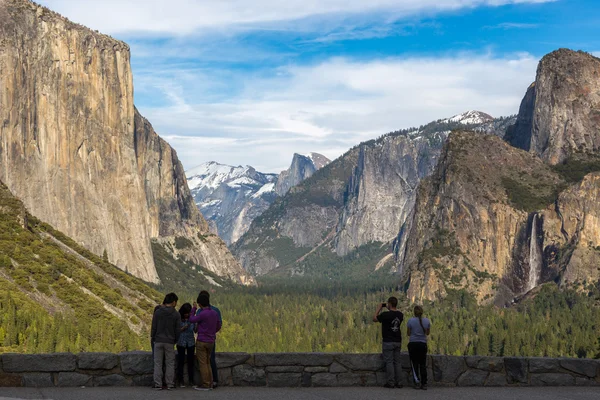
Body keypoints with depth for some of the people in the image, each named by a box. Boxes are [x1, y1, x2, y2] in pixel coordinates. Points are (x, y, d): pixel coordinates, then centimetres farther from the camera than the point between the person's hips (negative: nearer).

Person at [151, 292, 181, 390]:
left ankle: (158, 384, 2)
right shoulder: (176, 314, -5)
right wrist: (175, 341, 14)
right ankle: (170, 384, 7)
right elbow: (177, 330, -2)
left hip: (158, 341, 1)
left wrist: (152, 338, 11)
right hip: (170, 342, 0)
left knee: (158, 363, 4)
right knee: (170, 364, 7)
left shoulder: (157, 312, -4)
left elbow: (154, 327, -3)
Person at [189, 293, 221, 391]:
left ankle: (205, 384, -1)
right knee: (207, 363, 14)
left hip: (202, 342, -7)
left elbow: (191, 320, -2)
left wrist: (194, 308, 10)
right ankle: (210, 383, 13)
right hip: (211, 342, 7)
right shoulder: (215, 313, 3)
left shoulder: (202, 314, -18)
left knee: (202, 363, -1)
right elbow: (218, 326, 16)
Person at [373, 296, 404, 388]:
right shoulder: (400, 314, 3)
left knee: (389, 362, -2)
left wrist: (379, 308, 5)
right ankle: (399, 382, 10)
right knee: (397, 362, 10)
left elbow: (374, 319, -2)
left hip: (388, 342, -6)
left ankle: (390, 382, -3)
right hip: (398, 342, 6)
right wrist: (389, 309, 24)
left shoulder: (386, 315, -16)